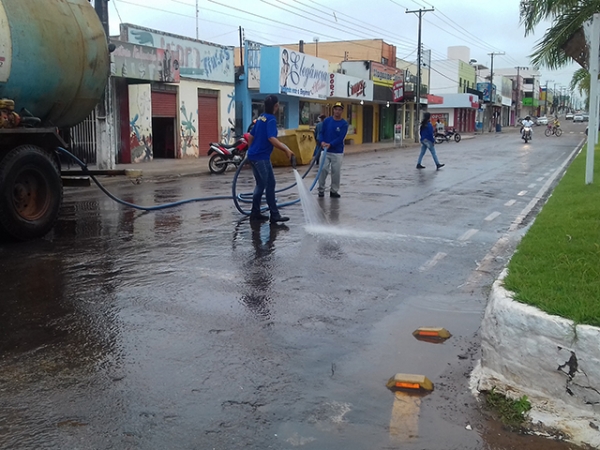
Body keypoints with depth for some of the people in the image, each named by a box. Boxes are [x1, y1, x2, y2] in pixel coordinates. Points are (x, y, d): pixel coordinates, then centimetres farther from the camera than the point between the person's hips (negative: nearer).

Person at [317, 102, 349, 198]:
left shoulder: (344, 124, -4)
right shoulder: (327, 121, 2)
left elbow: (341, 138, -12)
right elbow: (321, 132, 4)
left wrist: (330, 144, -23)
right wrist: (322, 142, -15)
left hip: (338, 152, -1)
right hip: (325, 151, 1)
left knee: (336, 172, 3)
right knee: (323, 169, -5)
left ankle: (334, 191, 15)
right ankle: (321, 189, 7)